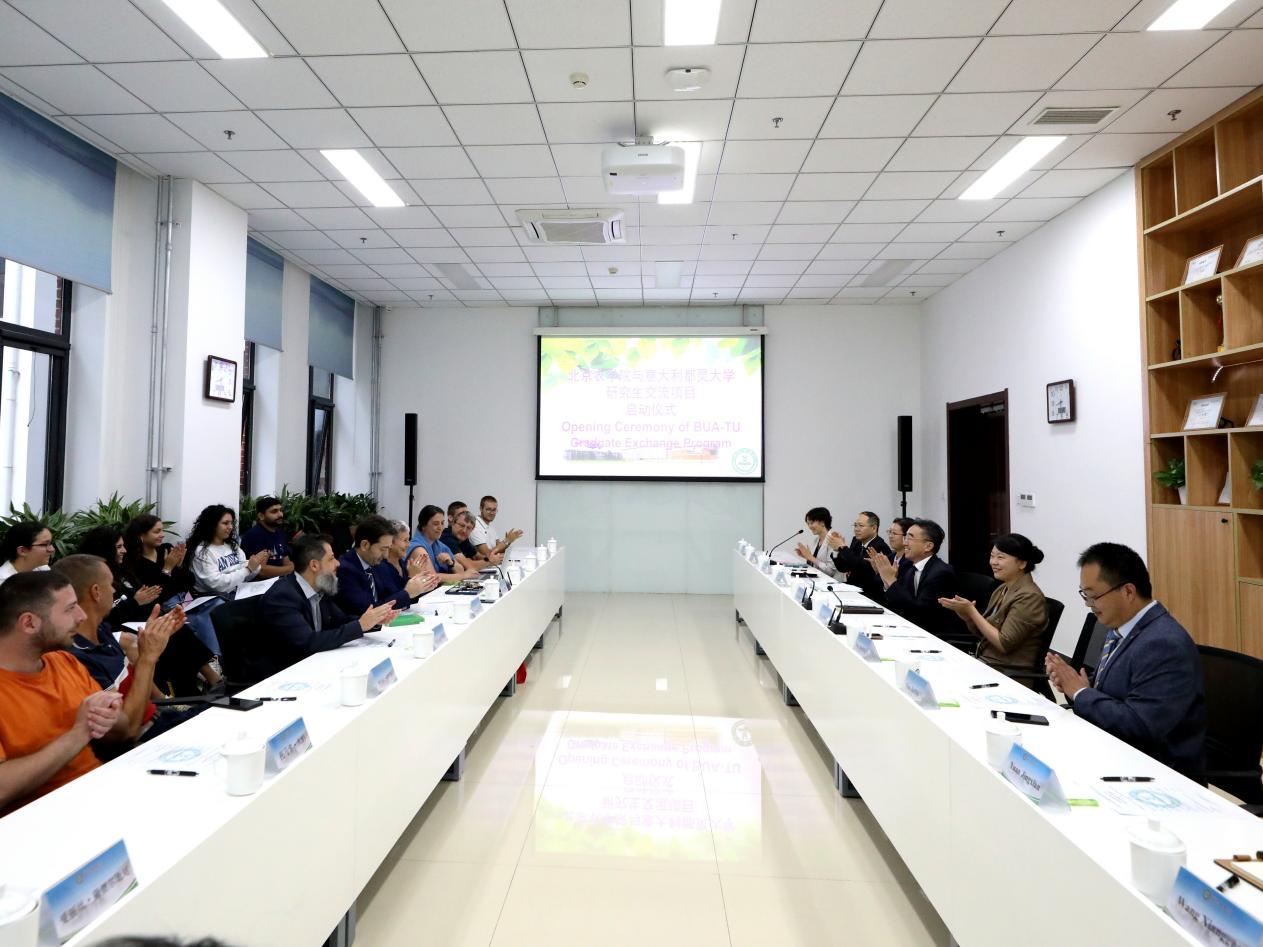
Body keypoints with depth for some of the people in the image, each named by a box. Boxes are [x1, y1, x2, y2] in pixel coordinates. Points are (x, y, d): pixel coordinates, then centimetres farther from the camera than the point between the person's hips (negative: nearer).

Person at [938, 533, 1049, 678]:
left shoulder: (1029, 596, -17)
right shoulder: (1003, 589, 7)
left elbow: (1004, 644, -20)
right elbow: (982, 632, 12)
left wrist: (971, 610, -18)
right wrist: (965, 614, -7)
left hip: (1010, 673, -7)